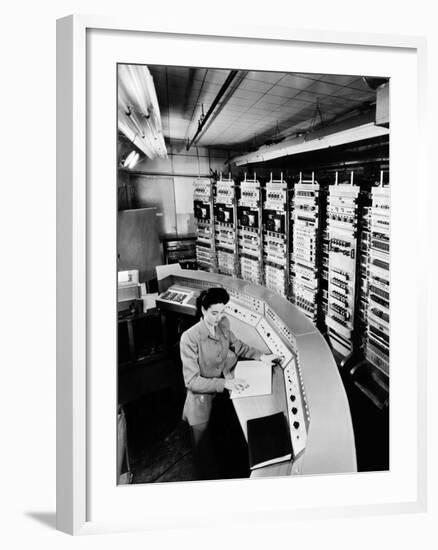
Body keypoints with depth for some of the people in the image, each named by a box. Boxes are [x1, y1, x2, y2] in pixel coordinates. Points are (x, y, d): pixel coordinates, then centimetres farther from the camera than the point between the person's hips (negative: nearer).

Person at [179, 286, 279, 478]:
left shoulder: (223, 324, -7)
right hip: (202, 399, -4)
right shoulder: (189, 338, -25)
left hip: (224, 391, 5)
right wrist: (225, 383, -31)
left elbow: (236, 345, 14)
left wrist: (261, 356, 0)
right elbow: (192, 381, -23)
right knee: (204, 453, 9)